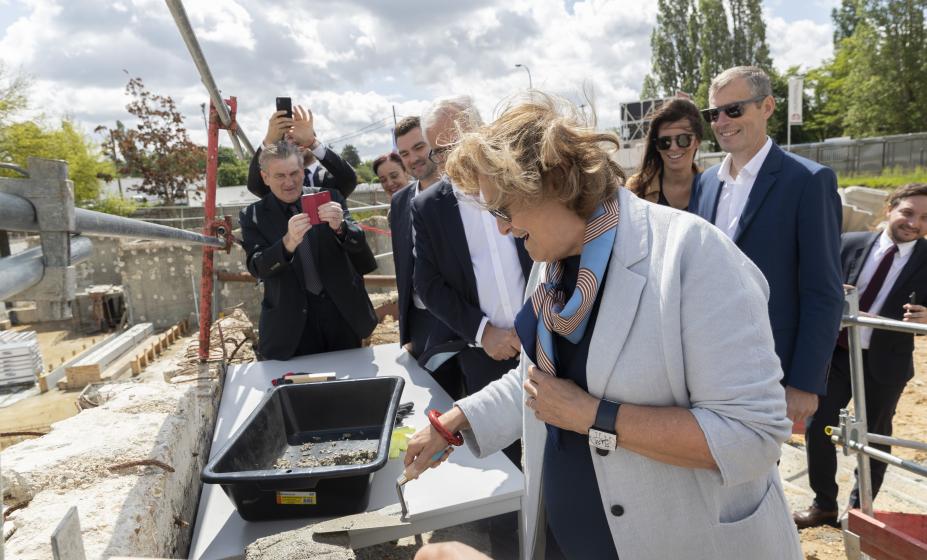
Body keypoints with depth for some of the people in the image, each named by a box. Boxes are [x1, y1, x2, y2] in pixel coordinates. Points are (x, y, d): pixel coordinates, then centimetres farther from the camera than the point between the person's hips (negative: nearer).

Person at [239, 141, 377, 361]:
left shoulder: (329, 198, -1)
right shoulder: (253, 216, -1)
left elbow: (360, 246, -4)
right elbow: (257, 267, -12)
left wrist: (340, 226, -27)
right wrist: (288, 243, -32)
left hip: (342, 311, 1)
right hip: (292, 322, -1)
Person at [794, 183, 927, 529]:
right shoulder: (851, 244, -2)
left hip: (885, 361, -1)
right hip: (836, 351, 2)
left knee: (874, 436, 13)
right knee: (818, 427, 5)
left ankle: (859, 510, 34)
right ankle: (824, 505, 26)